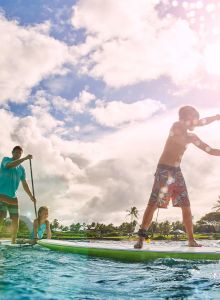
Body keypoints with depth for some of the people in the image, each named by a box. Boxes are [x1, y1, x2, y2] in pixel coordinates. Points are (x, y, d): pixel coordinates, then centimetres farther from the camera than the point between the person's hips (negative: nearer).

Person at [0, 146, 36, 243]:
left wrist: (31, 196, 13)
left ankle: (13, 242, 14)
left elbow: (24, 184, 18)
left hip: (13, 197, 6)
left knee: (15, 220, 4)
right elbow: (10, 165, -21)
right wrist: (25, 158, -25)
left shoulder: (22, 168, 16)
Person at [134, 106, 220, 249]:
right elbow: (199, 122, -16)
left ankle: (191, 240, 12)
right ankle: (141, 238, -9)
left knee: (186, 206, 4)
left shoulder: (192, 137, 14)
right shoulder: (176, 126, -5)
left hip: (177, 171, 7)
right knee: (153, 204, -11)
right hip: (164, 170, -7)